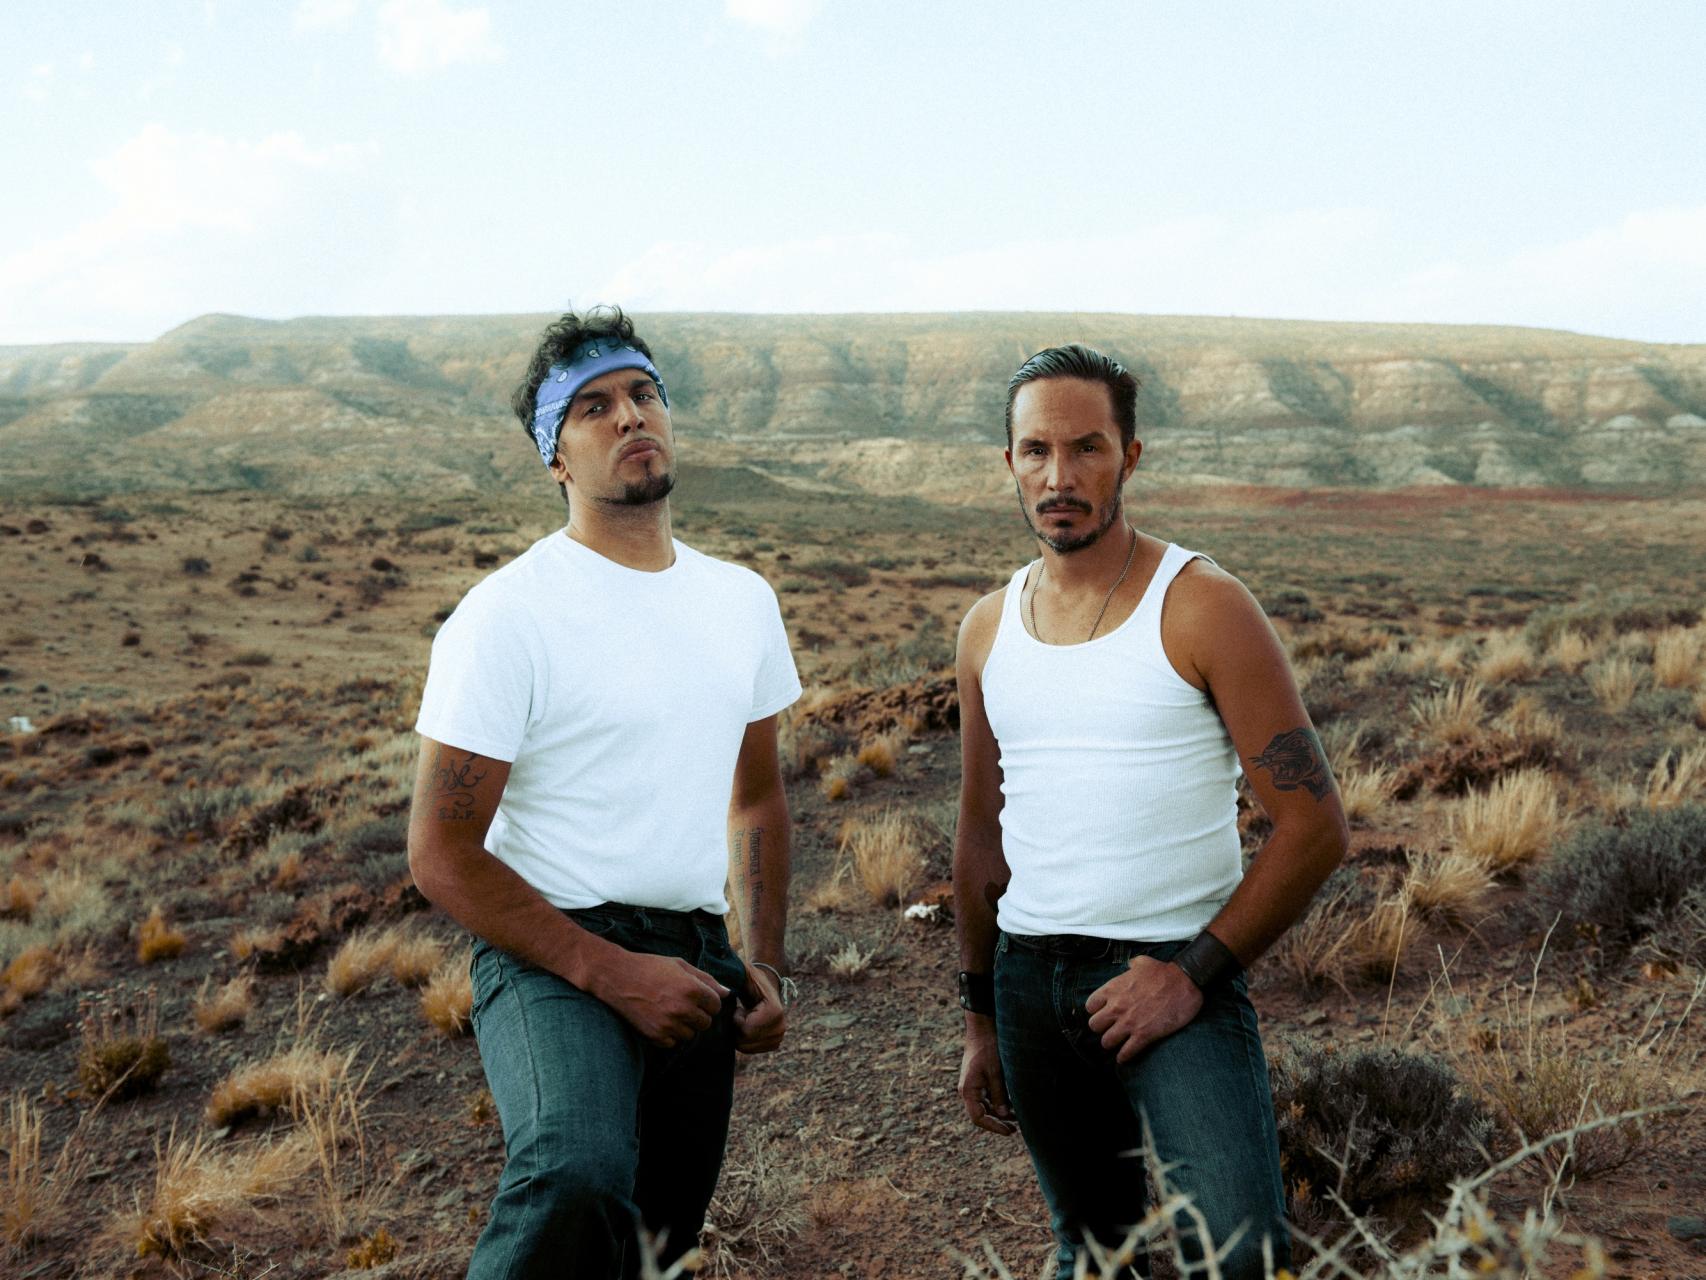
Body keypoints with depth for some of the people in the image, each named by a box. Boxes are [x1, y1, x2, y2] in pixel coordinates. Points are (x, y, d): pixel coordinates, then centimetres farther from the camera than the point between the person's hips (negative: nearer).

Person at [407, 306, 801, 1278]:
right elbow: (442, 854, -13)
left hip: (696, 952, 6)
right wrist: (611, 973, -18)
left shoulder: (744, 601, 8)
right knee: (580, 1186, -33)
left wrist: (765, 962, 7)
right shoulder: (508, 615, -12)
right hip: (554, 952, -6)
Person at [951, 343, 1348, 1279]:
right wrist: (980, 1019, 17)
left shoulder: (1204, 609, -9)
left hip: (1175, 970, -4)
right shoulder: (988, 629, 7)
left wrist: (1195, 973, -15)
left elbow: (1314, 824, -10)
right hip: (1030, 980, 5)